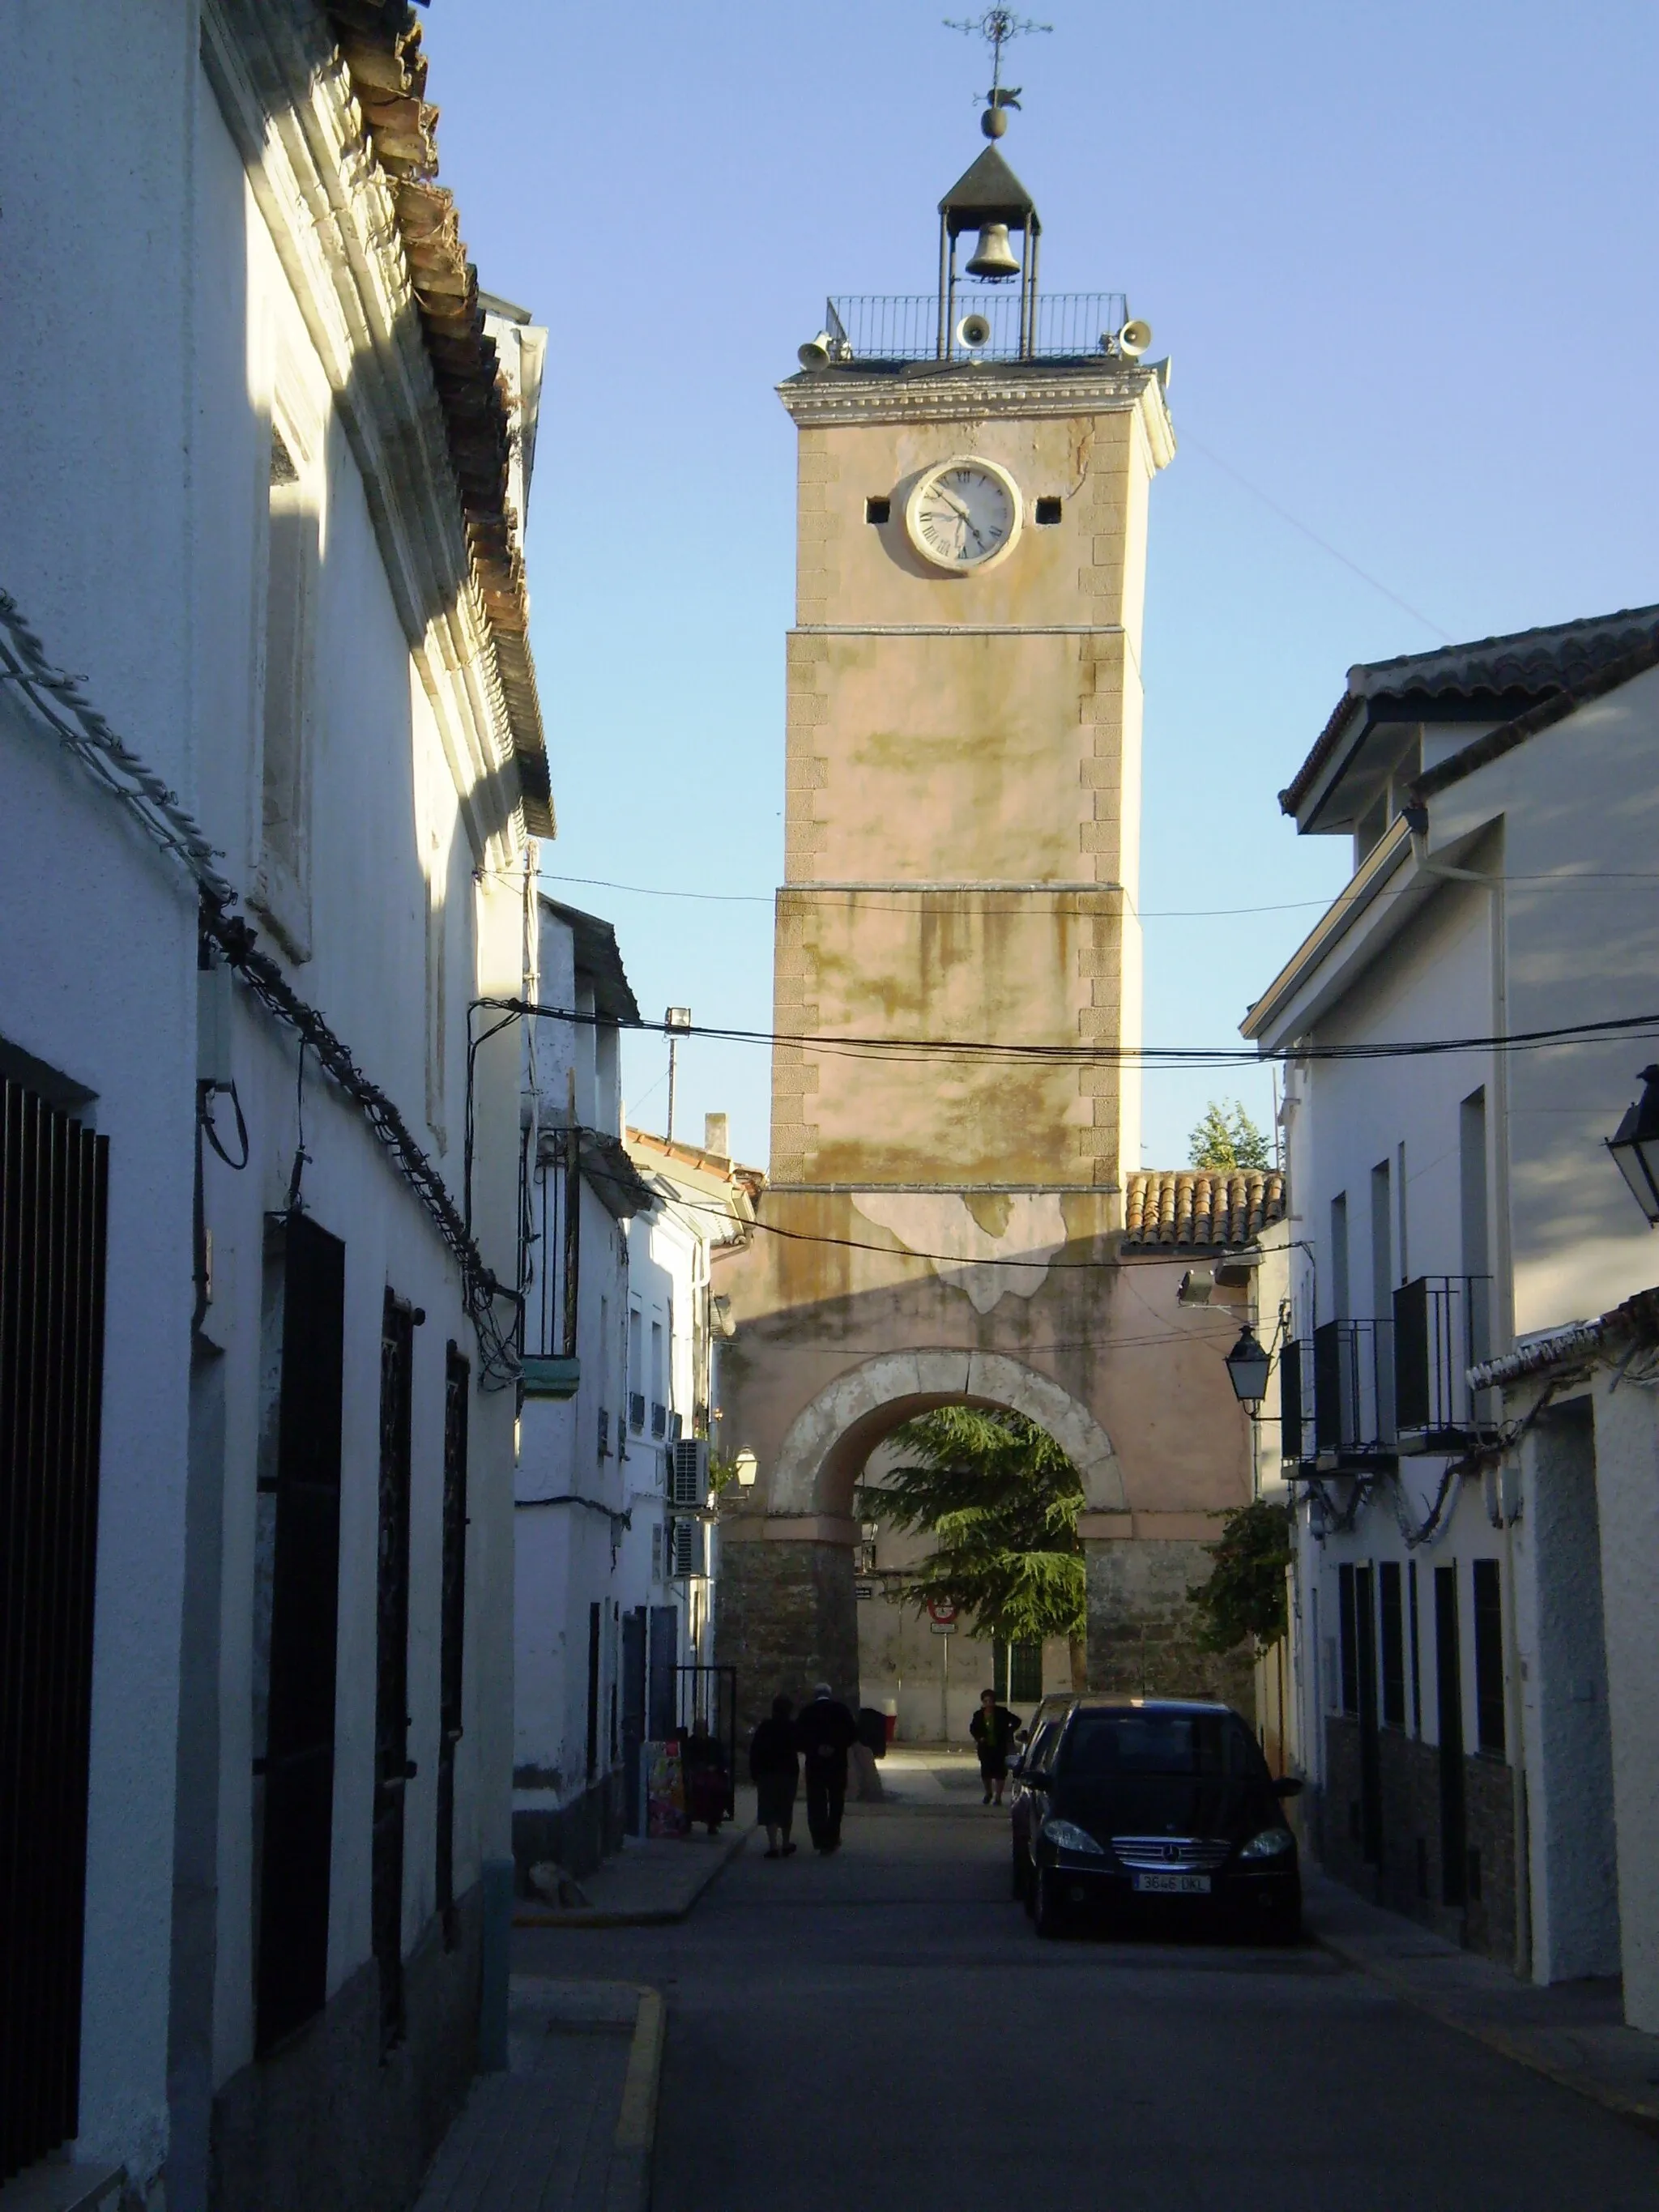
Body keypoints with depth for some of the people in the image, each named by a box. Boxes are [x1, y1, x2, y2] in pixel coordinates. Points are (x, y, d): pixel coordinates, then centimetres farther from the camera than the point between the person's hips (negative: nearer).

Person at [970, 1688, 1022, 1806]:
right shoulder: (979, 1715, -1)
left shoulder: (1001, 1712, -6)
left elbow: (1016, 1721, 2)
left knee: (999, 1772, -1)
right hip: (985, 1748, 2)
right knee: (986, 1772, 2)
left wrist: (1008, 1732, -6)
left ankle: (998, 1797, 9)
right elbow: (973, 1728, 13)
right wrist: (979, 1738, -3)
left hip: (1000, 1747, -2)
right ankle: (988, 1793, 28)